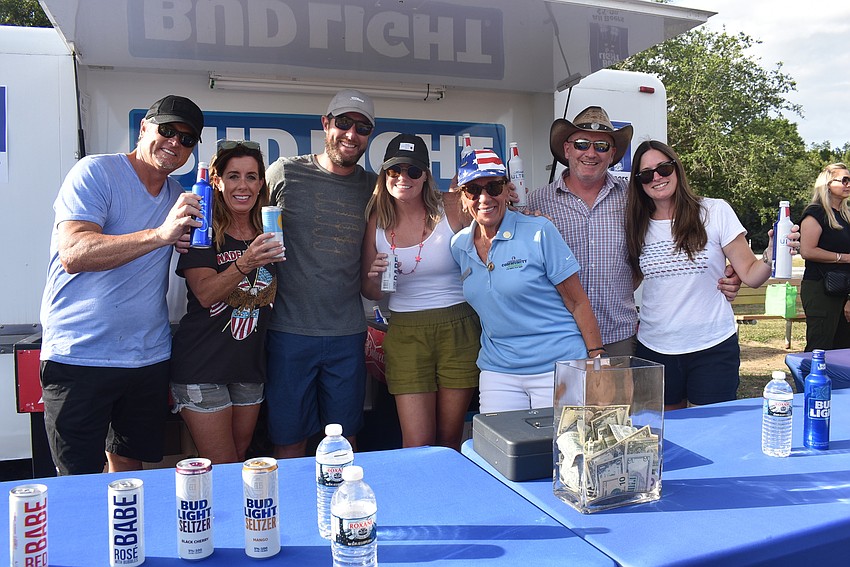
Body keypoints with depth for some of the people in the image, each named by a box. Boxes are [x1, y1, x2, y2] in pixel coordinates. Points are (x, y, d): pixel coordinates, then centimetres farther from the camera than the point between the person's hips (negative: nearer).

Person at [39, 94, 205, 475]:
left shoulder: (180, 195, 12)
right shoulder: (95, 172, -7)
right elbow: (74, 254, -21)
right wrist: (160, 234, -32)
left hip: (149, 356, 6)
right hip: (79, 356, -5)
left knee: (130, 465, 16)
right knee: (78, 483, 2)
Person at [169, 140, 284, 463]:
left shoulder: (269, 234, 8)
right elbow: (205, 293, -21)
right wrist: (245, 263, -35)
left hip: (250, 366, 5)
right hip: (202, 365, -5)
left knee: (240, 461, 17)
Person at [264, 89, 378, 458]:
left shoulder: (372, 186, 8)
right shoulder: (285, 173, 0)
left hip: (348, 334, 3)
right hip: (290, 329, -2)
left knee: (344, 442, 12)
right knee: (289, 442, 7)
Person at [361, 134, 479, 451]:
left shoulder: (451, 208, -4)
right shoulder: (377, 220, 3)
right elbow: (370, 293, 10)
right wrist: (375, 277, -11)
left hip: (457, 327, -1)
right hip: (405, 333, 1)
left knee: (450, 440, 10)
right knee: (416, 444, -2)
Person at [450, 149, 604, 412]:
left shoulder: (539, 231, -9)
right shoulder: (459, 245, 5)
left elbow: (578, 302, -8)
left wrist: (597, 360, -11)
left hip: (558, 367, -4)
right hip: (497, 370, 4)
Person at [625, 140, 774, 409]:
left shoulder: (715, 211, -4)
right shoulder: (638, 226, 3)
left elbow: (750, 275, -5)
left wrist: (771, 255, -23)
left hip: (713, 347, -2)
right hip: (654, 349, 2)